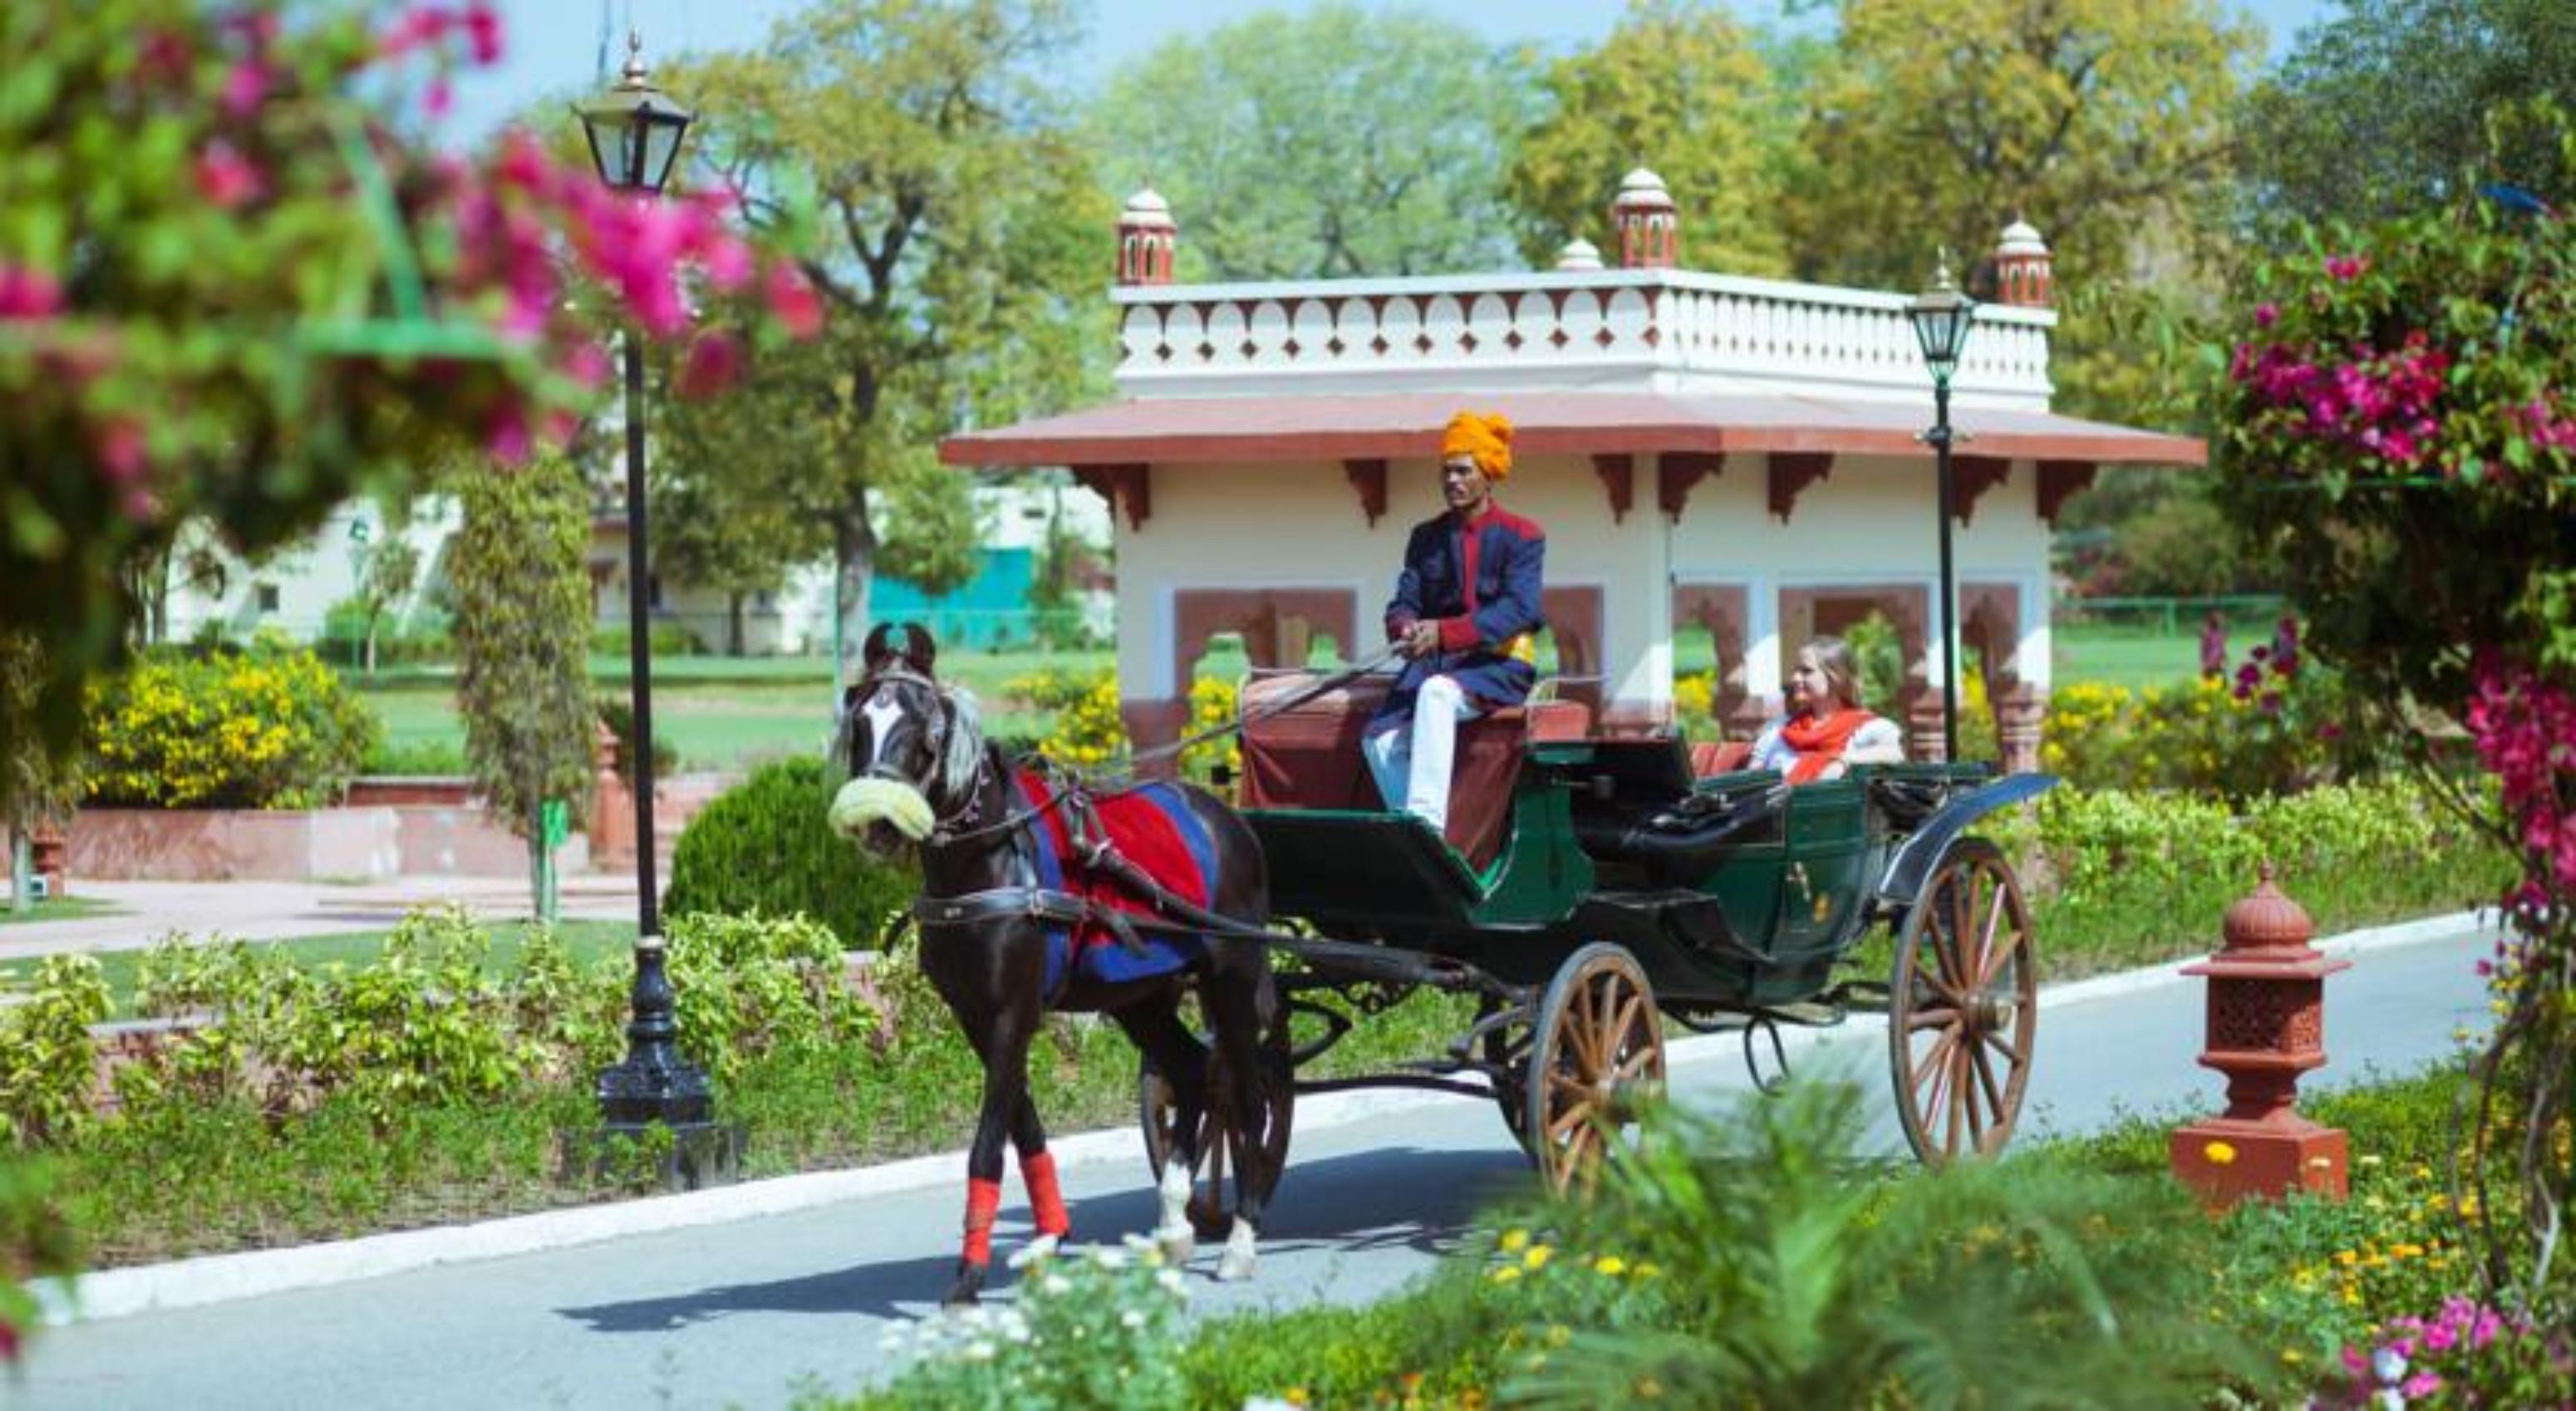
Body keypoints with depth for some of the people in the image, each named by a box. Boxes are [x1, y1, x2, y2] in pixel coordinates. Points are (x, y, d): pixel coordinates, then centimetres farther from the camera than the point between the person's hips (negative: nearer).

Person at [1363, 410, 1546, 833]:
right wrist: (1407, 628, -18)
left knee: (1437, 692, -38)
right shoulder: (1426, 537, 17)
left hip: (1498, 665, -5)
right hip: (1433, 663, 5)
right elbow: (1403, 603, 10)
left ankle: (1425, 826, -44)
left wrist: (1444, 633, -23)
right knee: (1381, 740, -23)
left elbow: (1519, 609, -12)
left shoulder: (1522, 537, 1)